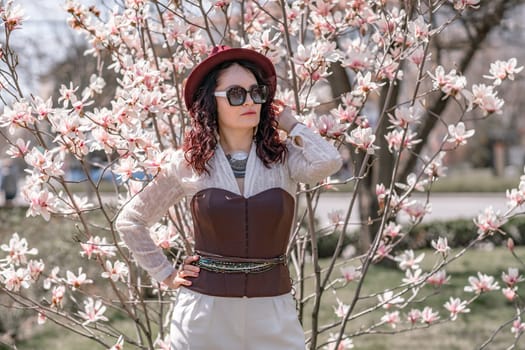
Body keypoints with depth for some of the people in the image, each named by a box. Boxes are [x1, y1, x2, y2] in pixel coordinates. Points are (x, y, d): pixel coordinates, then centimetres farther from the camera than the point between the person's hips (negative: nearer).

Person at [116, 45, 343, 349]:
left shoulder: (283, 158, 0)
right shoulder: (190, 163, 0)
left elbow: (328, 162, -23)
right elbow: (130, 220, 10)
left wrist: (290, 124, -6)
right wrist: (166, 274, 4)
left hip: (273, 311, 0)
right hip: (205, 309, 0)